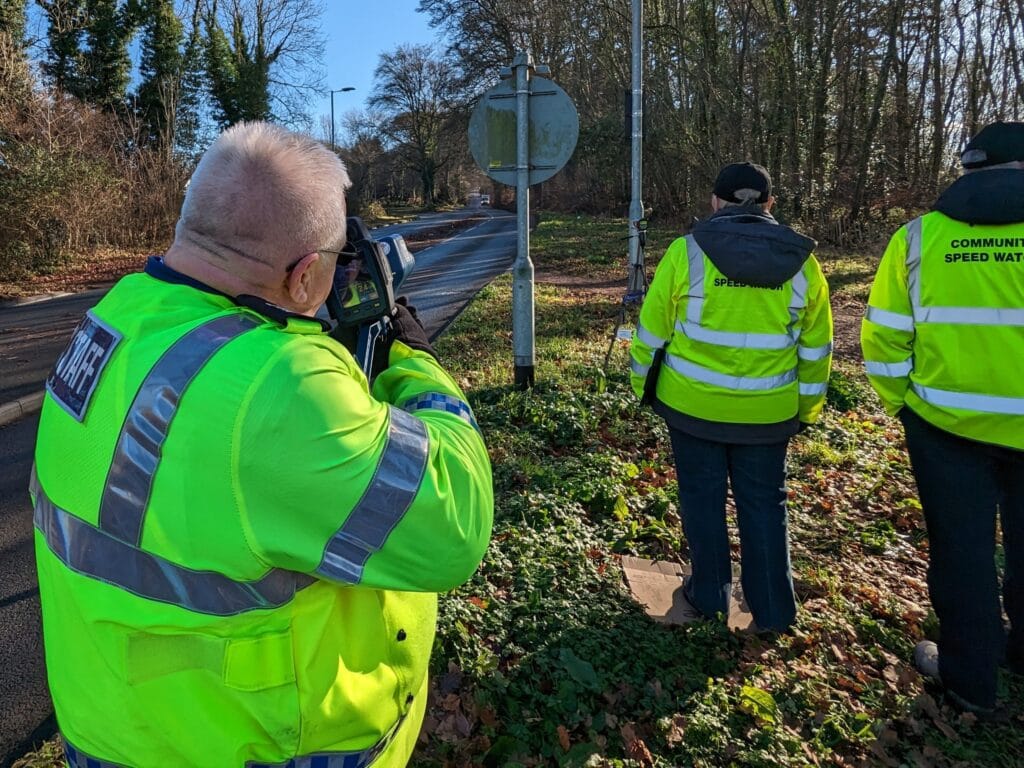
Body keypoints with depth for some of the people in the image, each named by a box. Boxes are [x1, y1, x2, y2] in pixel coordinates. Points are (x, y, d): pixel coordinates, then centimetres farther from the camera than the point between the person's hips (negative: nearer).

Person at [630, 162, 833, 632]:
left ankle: (709, 595, 27)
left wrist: (643, 383, 10)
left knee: (702, 497, 14)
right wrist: (806, 409, 16)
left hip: (692, 405, -2)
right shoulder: (801, 262, -1)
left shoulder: (688, 251, -9)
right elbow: (815, 347, 5)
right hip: (768, 413, 2)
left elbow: (653, 327, -5)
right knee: (763, 504, 15)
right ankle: (774, 611, 23)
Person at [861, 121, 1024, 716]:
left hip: (946, 421, 0)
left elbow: (885, 336, -4)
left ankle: (970, 676, 26)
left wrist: (899, 400, 9)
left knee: (962, 545, 12)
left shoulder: (920, 235, -5)